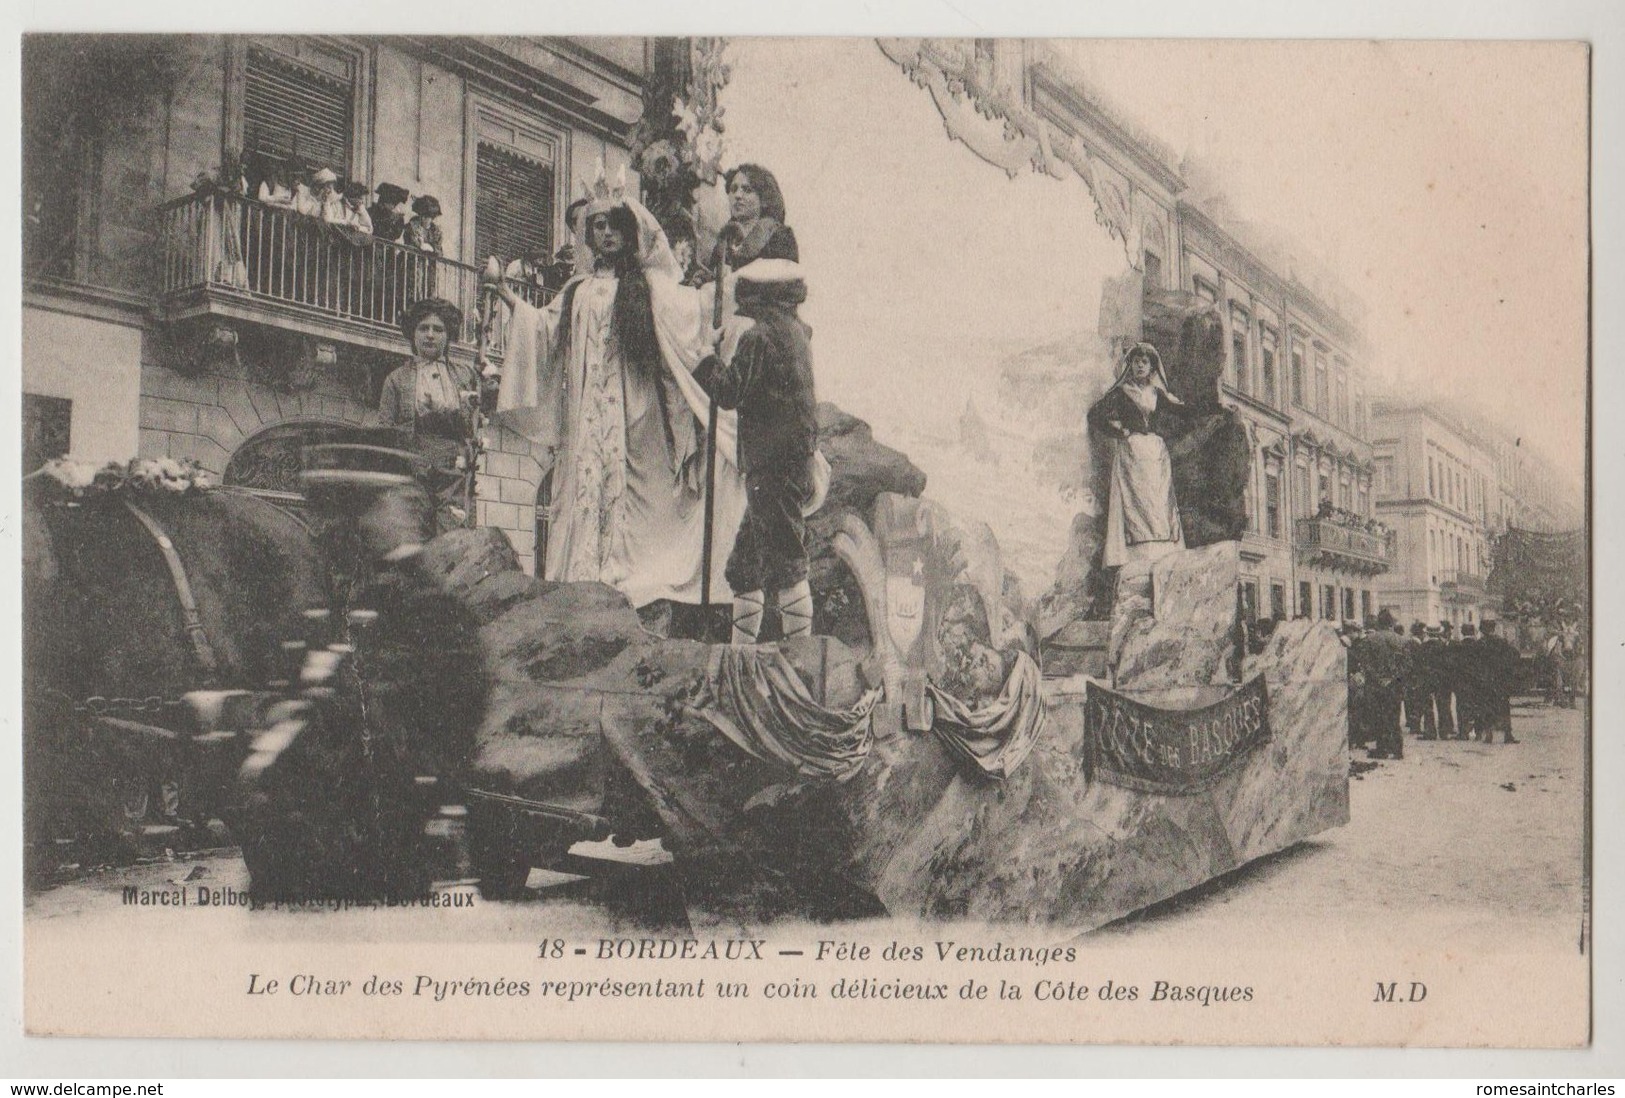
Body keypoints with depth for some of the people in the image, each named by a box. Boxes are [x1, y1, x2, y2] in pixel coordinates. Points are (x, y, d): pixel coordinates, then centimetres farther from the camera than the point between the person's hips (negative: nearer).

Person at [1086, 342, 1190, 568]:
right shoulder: (1121, 392, 11)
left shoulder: (1157, 393, 21)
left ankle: (1163, 556, -10)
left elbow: (1179, 408, 12)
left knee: (1160, 504, -6)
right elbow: (1095, 414, 5)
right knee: (1137, 501, -15)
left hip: (1157, 453, 4)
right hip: (1131, 451, -4)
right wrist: (1120, 431, -2)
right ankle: (1141, 556, -23)